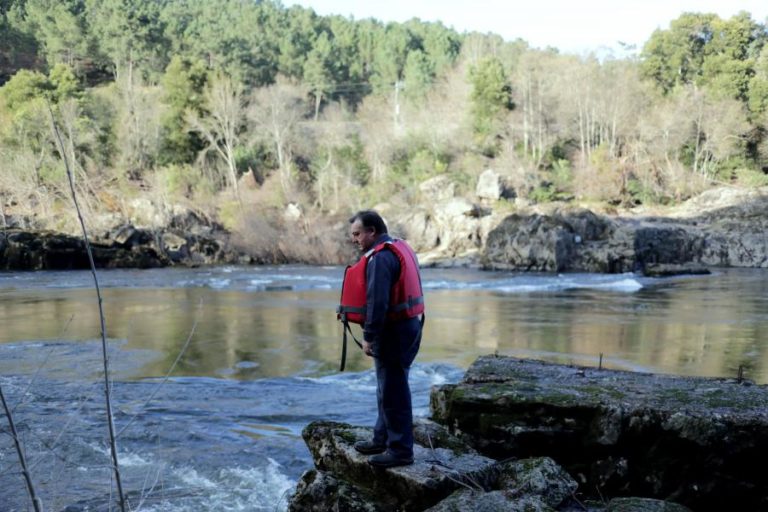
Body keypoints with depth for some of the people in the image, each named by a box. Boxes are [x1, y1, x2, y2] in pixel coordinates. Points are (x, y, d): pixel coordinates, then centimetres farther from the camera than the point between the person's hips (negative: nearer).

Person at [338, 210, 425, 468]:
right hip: (408, 325, 11)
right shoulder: (400, 248, 14)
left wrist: (369, 337, -18)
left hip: (393, 331, -11)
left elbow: (377, 303, -24)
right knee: (388, 388, 19)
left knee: (393, 391, -3)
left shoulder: (380, 258, -19)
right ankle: (382, 439, 30)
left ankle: (401, 450, 4)